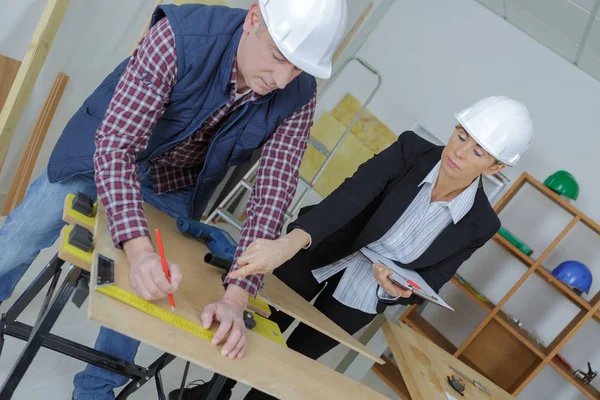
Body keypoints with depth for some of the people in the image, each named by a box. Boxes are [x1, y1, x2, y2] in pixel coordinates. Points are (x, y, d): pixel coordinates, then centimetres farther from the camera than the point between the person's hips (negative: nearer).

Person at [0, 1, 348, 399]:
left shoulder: (298, 99, -25)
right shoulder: (181, 36, -37)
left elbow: (272, 194, -25)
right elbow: (116, 145, -38)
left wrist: (236, 297, -34)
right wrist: (139, 249, -50)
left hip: (176, 189, 3)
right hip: (101, 157, -2)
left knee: (147, 293, 9)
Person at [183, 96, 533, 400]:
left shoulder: (478, 224, -19)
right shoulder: (412, 150, -22)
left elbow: (426, 286, -10)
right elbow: (352, 194, -37)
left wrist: (395, 289, -33)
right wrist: (291, 242, -52)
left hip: (362, 296, 0)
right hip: (318, 256, 0)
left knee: (296, 359, 15)